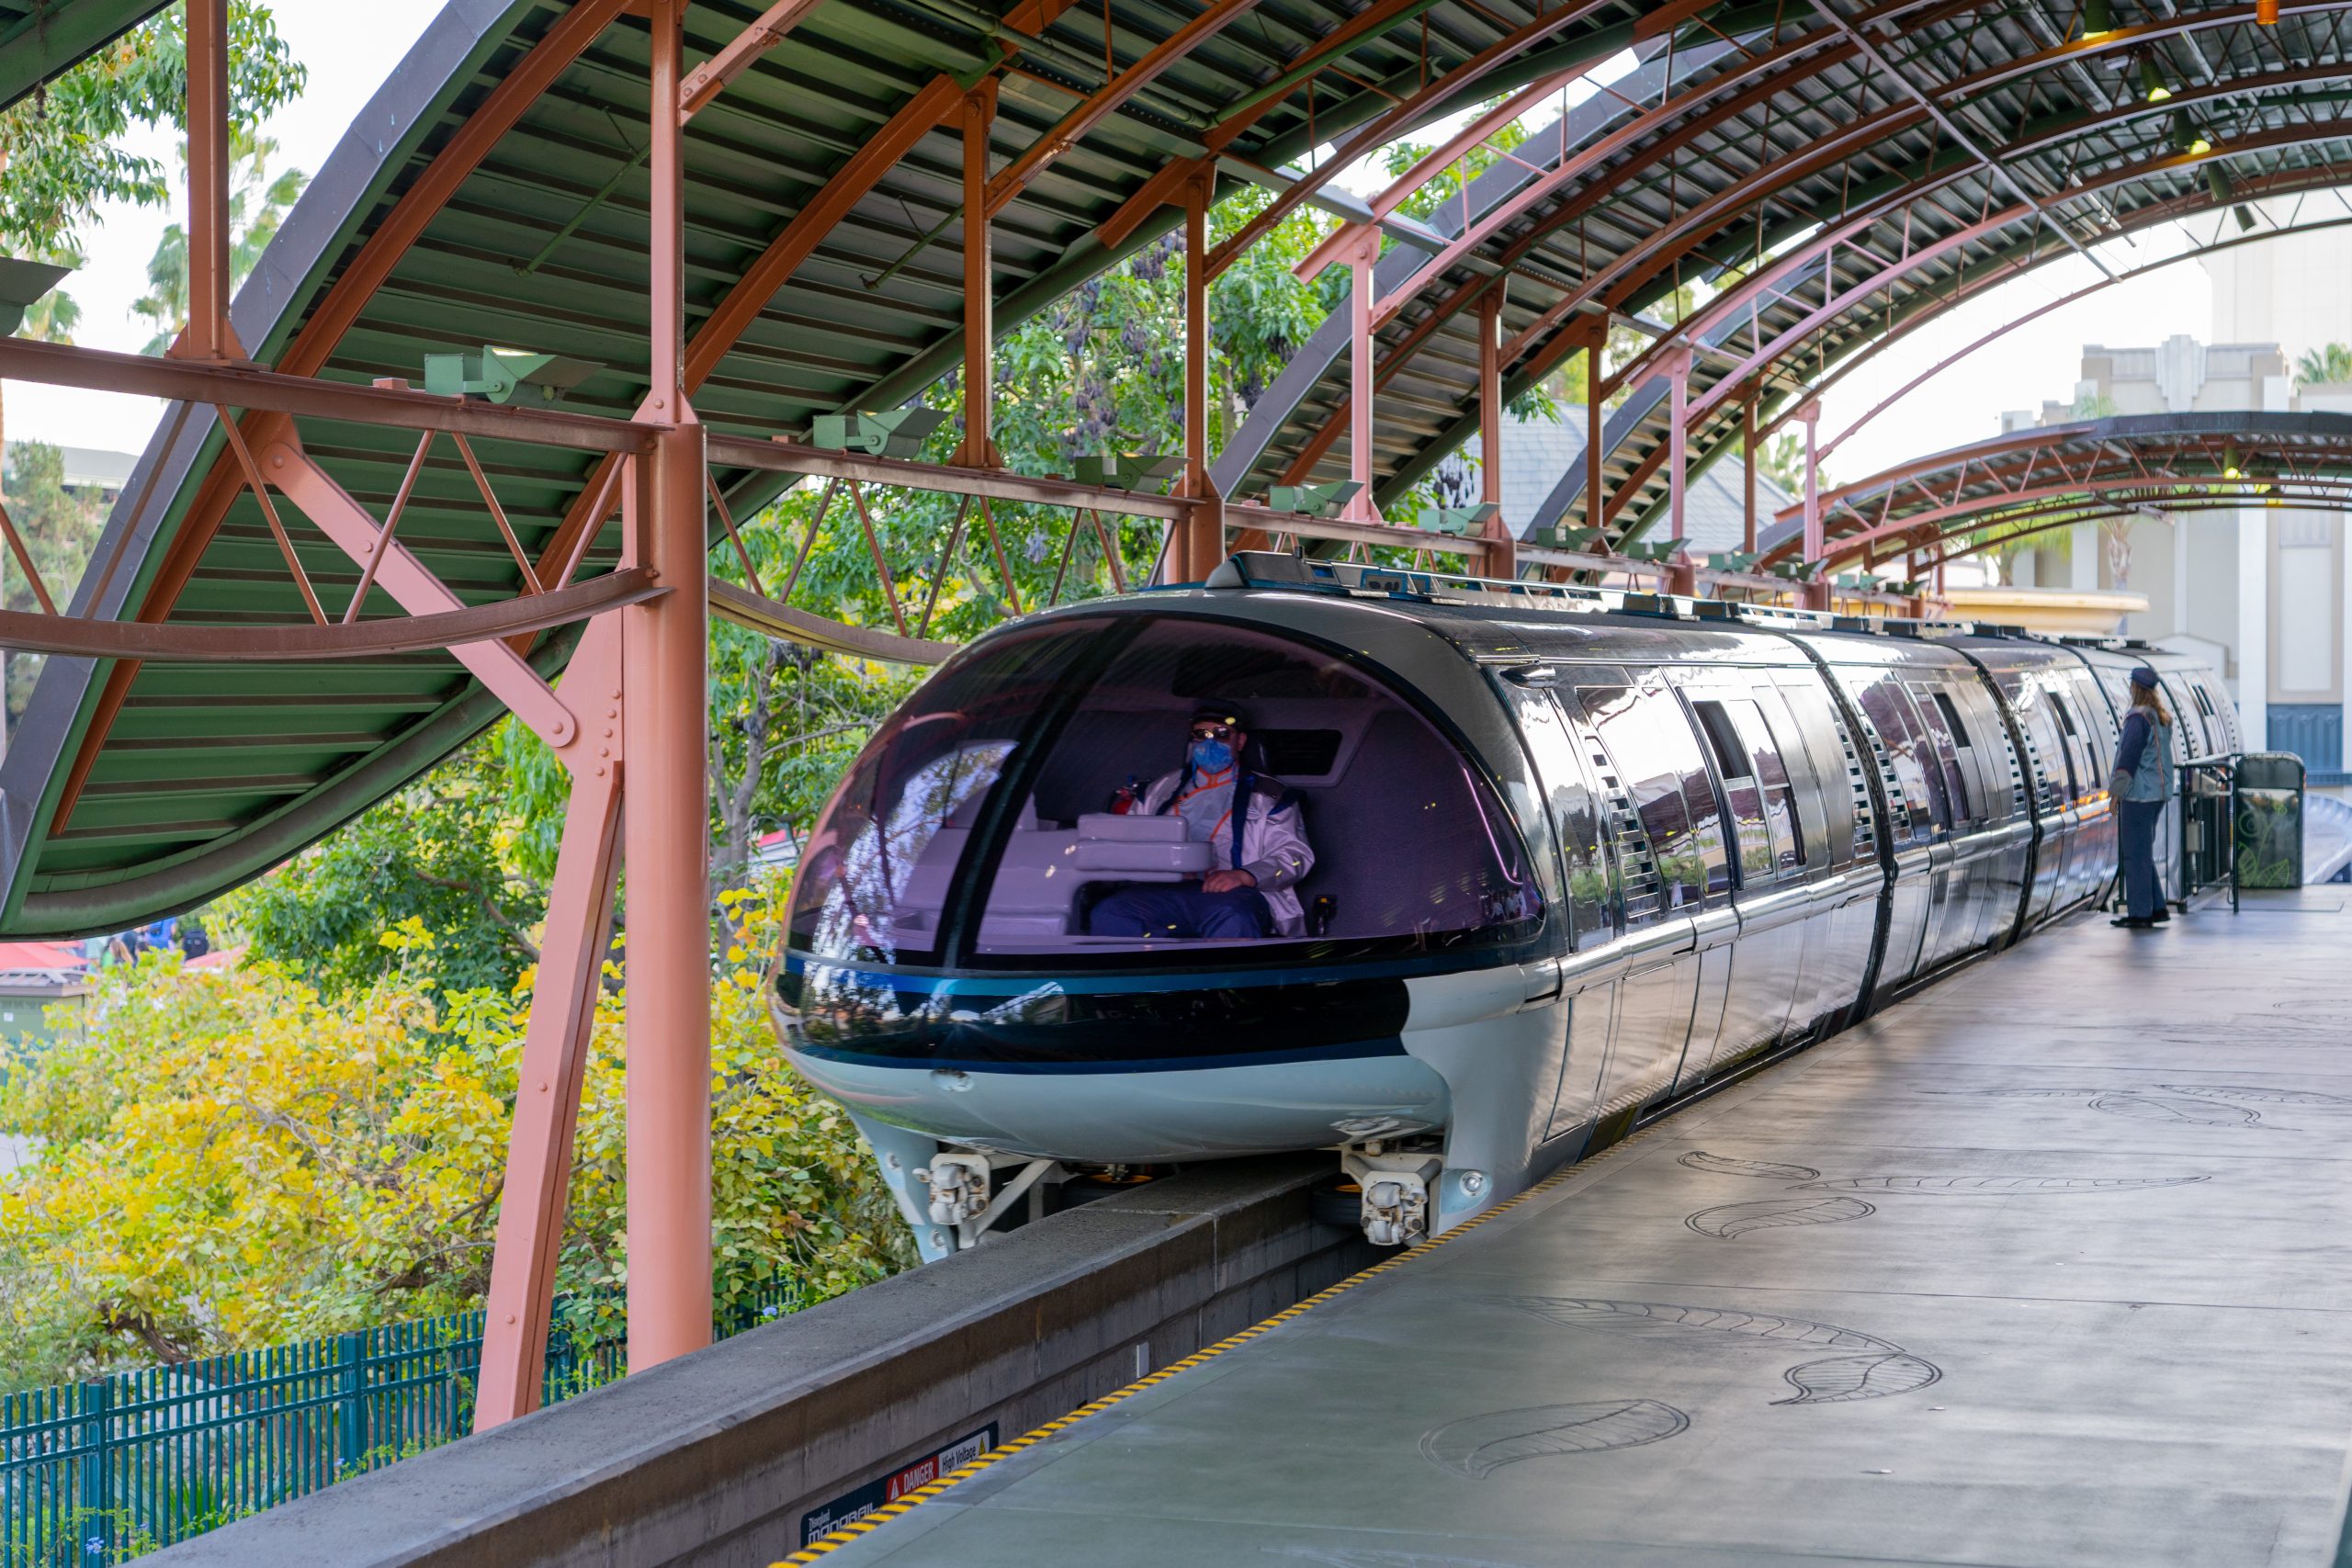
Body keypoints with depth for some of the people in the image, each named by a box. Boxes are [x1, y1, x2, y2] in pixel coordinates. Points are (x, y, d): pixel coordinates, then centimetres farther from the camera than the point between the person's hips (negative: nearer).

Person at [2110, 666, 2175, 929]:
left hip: (2138, 795, -9)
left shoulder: (2139, 718, -16)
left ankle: (2139, 914, -3)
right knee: (2144, 853, 17)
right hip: (2158, 793, 9)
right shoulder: (2163, 719, 13)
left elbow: (2128, 757, -18)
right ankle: (2157, 908, 18)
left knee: (2136, 854, -5)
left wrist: (2115, 793, -13)